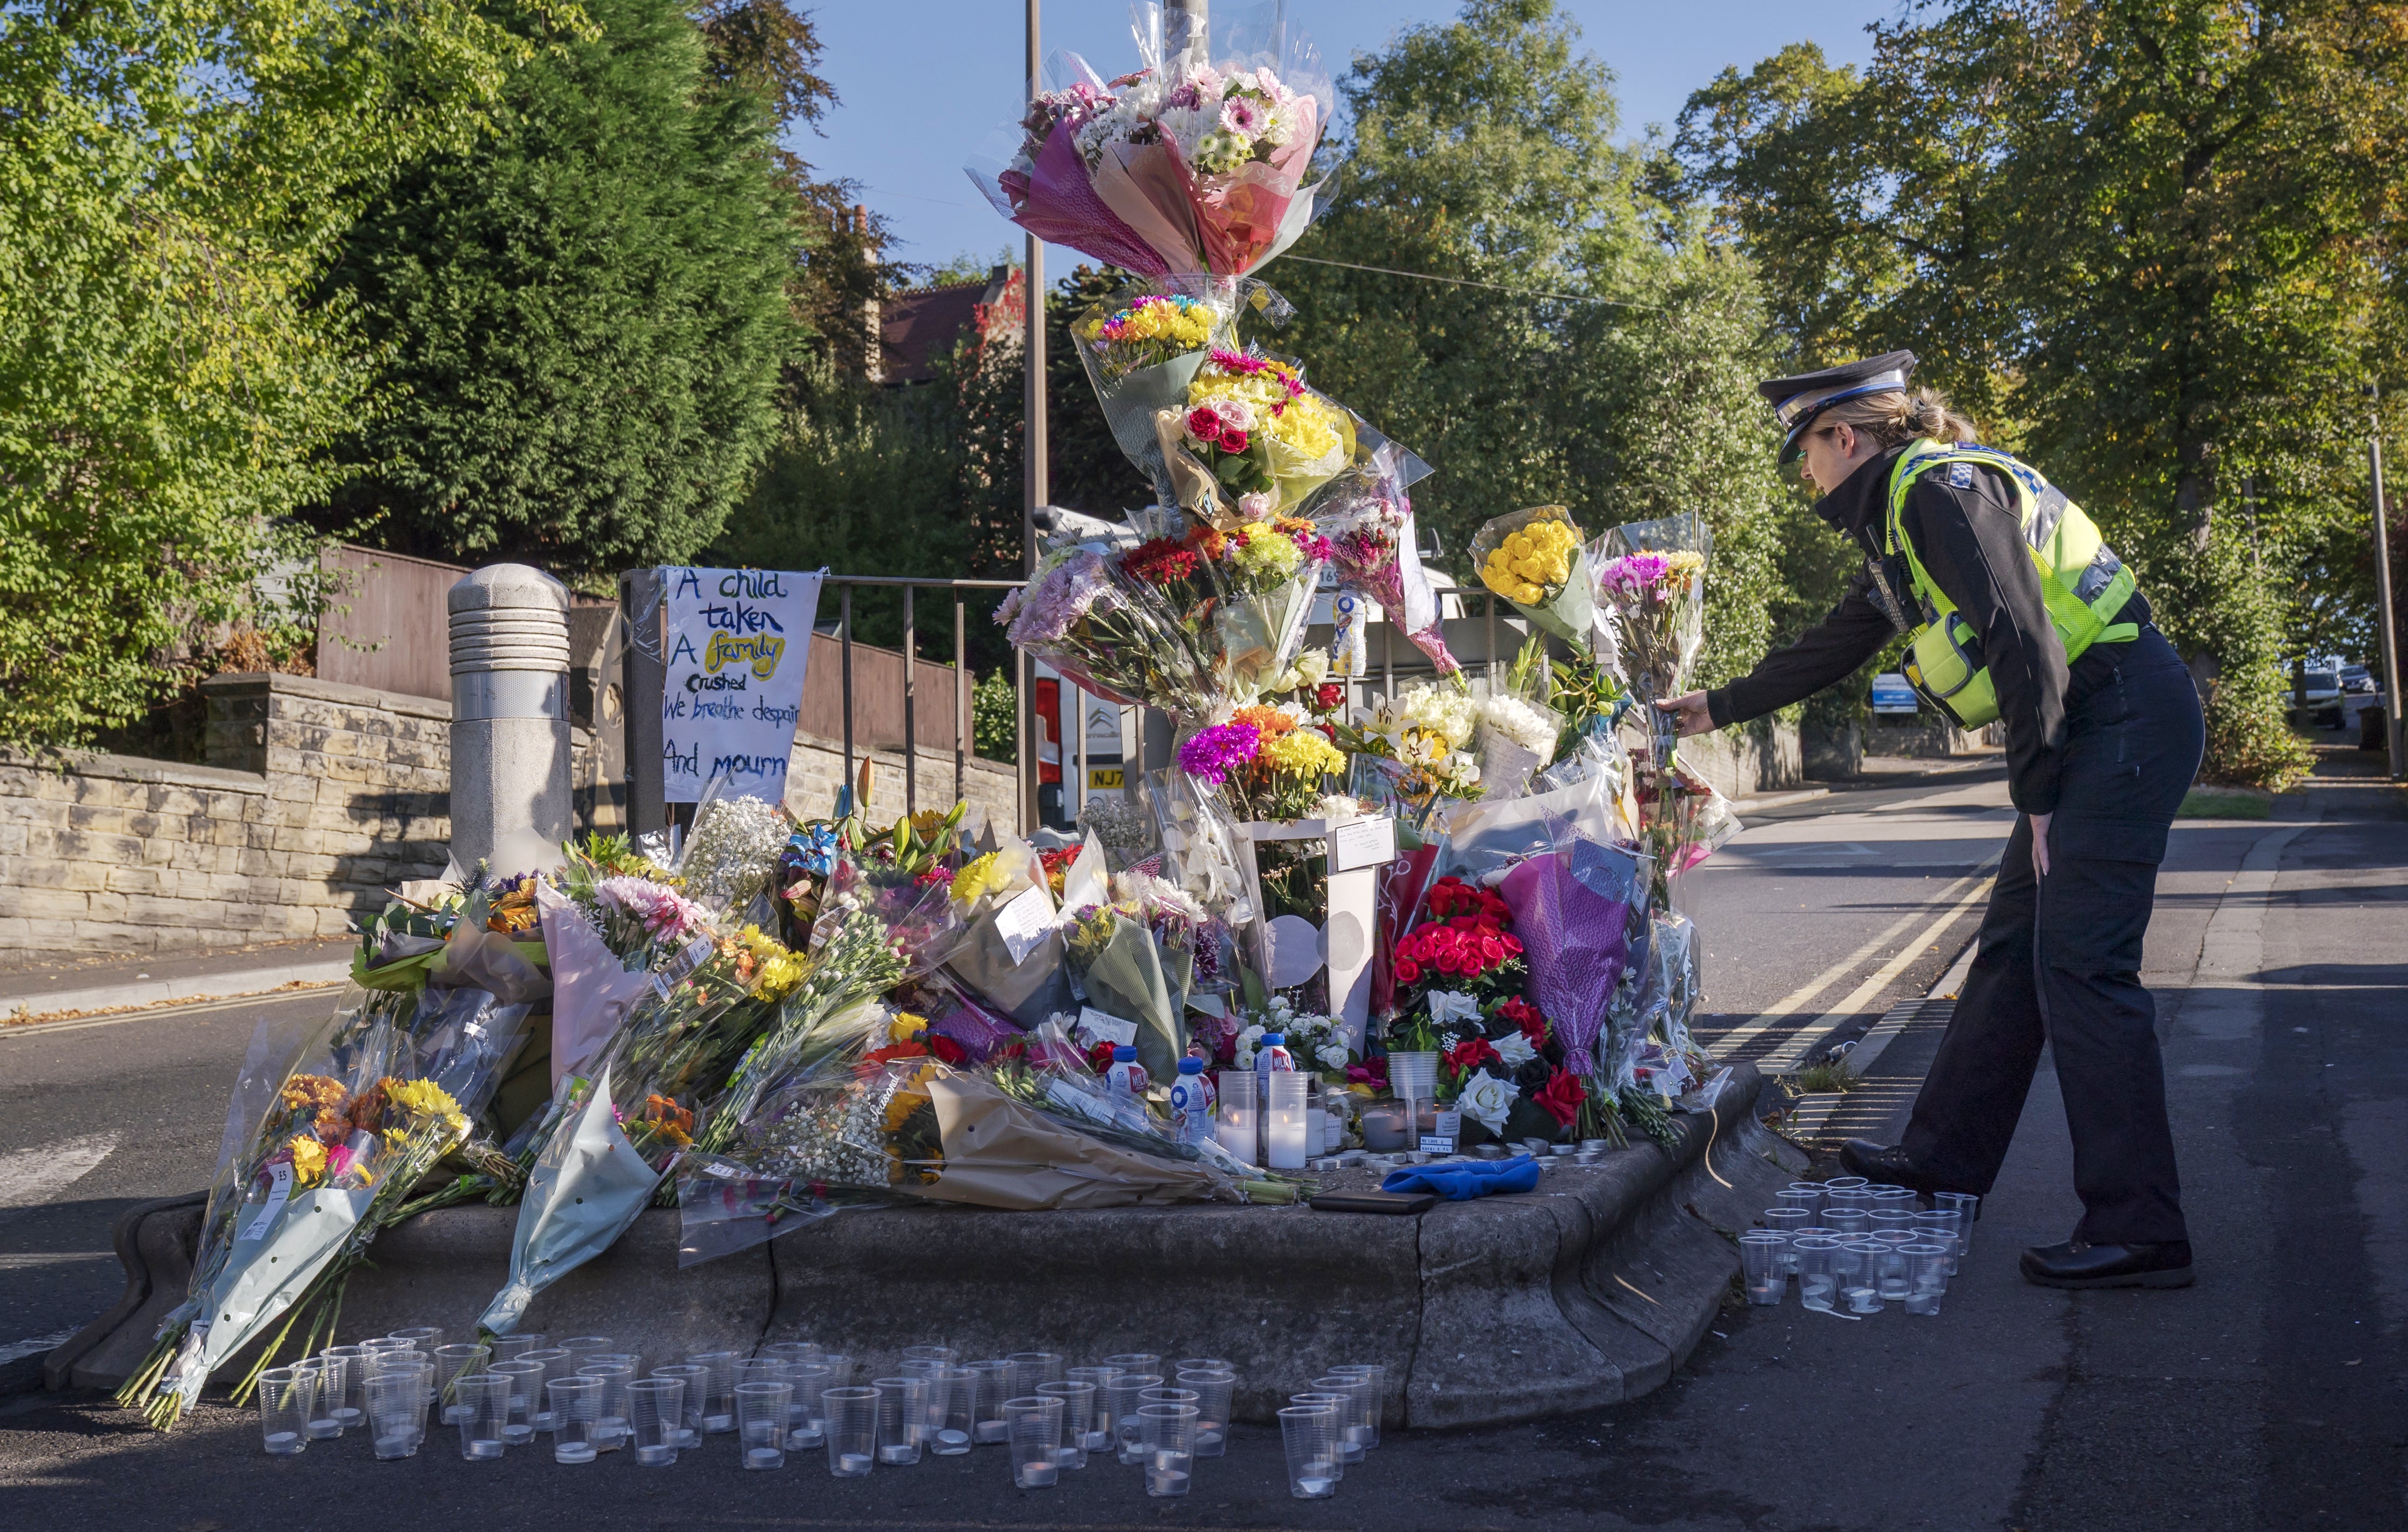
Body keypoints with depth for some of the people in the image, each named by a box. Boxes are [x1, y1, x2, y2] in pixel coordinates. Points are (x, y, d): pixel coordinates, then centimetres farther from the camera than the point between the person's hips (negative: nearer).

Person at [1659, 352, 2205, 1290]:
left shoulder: (1942, 487, -13)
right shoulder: (1898, 521, 19)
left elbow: (2025, 642, -21)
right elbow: (1833, 648, 33)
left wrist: (2038, 796, -14)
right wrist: (1722, 707, 43)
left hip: (2127, 718, -10)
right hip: (2089, 734, 10)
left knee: (2080, 965, -12)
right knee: (2011, 949, 14)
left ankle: (2137, 1232, -11)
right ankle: (1946, 1158, 25)